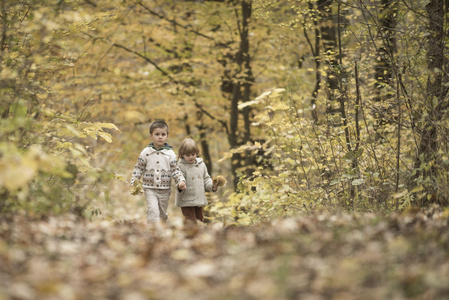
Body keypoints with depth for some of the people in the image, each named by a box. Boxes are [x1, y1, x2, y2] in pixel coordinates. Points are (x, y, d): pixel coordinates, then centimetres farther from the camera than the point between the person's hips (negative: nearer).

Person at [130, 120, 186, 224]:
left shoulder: (170, 154, 0)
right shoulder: (146, 152, -2)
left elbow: (175, 170, 2)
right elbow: (139, 168, 5)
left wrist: (181, 181, -13)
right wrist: (133, 182, -3)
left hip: (165, 189, 2)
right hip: (150, 189, -2)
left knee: (162, 214, 13)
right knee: (153, 210, -18)